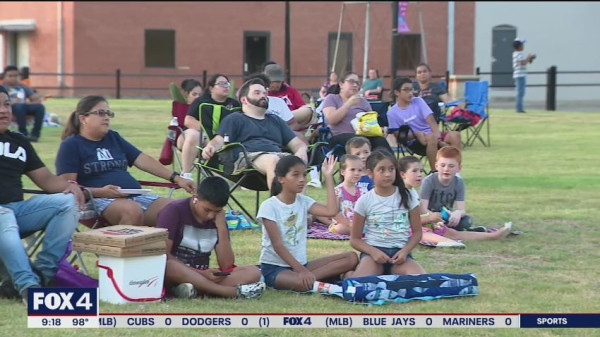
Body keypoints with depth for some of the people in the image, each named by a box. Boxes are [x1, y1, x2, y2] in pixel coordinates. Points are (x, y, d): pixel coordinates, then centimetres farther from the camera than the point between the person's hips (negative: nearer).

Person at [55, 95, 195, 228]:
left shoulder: (113, 138, 24)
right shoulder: (71, 145, 5)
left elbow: (142, 160, 19)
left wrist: (176, 178, 9)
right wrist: (100, 192, -20)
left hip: (136, 196, 7)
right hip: (100, 200, -6)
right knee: (133, 210, -39)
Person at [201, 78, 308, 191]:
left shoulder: (276, 120, 37)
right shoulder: (234, 119, 23)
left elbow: (297, 143, 30)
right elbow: (219, 141, 9)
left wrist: (302, 151, 4)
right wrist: (210, 147, -17)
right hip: (248, 156, -4)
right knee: (272, 160, -40)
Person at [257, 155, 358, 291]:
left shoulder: (303, 201, 8)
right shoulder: (269, 206, -10)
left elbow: (331, 211, -9)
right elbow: (277, 245, -15)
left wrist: (328, 177, -6)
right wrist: (300, 270, -25)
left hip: (301, 264, 7)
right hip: (274, 267, -7)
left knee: (351, 258, -9)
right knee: (302, 283, -43)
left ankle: (310, 278, -19)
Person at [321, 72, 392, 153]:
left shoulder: (363, 101, 26)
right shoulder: (332, 98, 13)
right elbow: (331, 120, -5)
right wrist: (348, 104, -7)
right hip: (341, 136, -4)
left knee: (381, 141, -32)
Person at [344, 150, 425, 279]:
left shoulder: (408, 196, 4)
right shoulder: (365, 201, 1)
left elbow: (417, 232, 8)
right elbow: (355, 239, 4)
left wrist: (405, 251, -11)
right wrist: (373, 252, -15)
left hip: (399, 252, 2)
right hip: (373, 251, -2)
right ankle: (350, 275, -1)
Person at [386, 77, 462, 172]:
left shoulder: (418, 101, 7)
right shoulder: (392, 113, -1)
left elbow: (431, 120, -3)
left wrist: (437, 136, -22)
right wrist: (416, 134, -20)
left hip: (432, 135, 4)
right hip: (415, 141, -4)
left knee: (455, 135, -23)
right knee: (431, 138, -37)